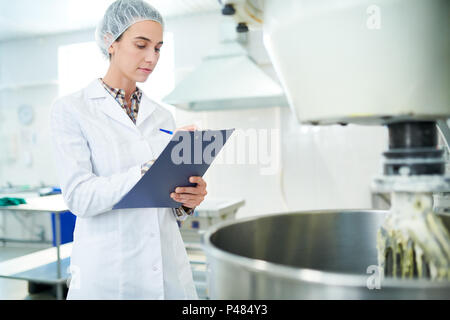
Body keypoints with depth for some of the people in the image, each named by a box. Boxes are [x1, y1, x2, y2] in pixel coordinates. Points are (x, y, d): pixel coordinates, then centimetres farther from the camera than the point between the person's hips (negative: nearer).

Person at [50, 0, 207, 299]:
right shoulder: (71, 109, -5)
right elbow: (79, 196, -16)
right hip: (107, 273, -4)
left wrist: (188, 199, -12)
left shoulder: (163, 116, 7)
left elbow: (168, 203, 10)